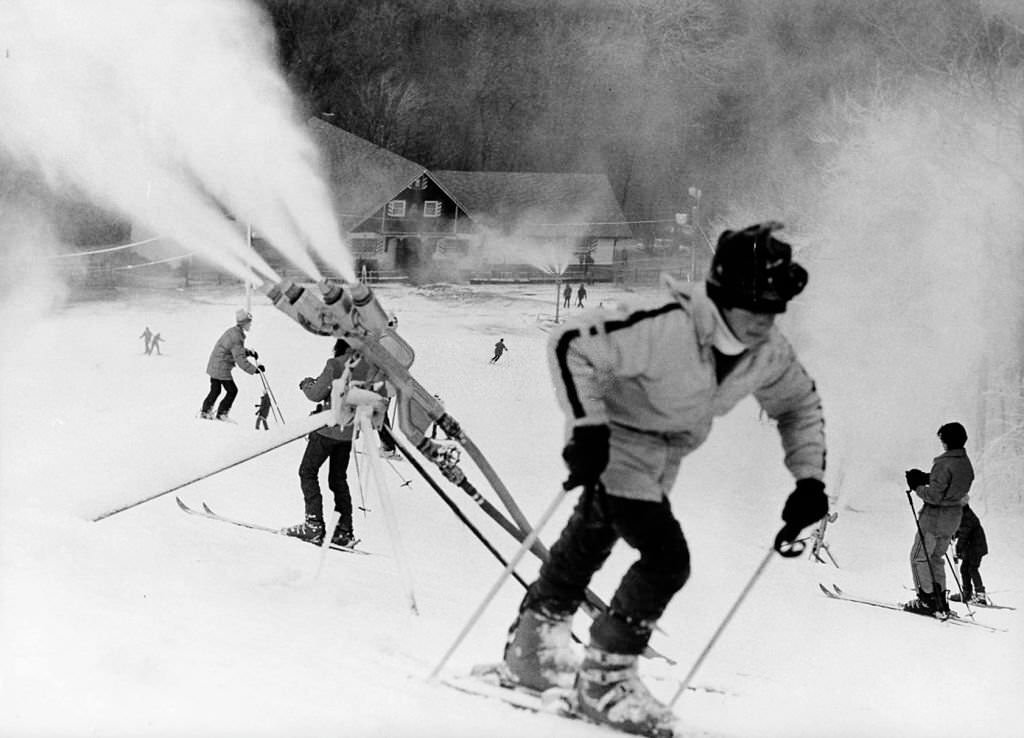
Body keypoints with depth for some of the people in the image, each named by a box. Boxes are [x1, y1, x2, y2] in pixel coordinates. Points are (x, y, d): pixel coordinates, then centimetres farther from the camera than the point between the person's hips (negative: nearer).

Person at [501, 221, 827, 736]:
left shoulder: (769, 354, -16)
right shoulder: (664, 328, -37)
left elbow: (800, 404, 4)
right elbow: (571, 344, -33)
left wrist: (809, 480, -6)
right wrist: (587, 428, -37)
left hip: (663, 458, 8)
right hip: (615, 443, -8)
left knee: (593, 539, 26)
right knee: (666, 557, -20)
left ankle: (534, 646, 48)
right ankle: (604, 678, -4)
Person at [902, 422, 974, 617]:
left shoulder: (944, 464, -22)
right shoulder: (967, 464, 5)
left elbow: (934, 495, -24)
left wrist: (917, 486, -9)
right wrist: (926, 478, 9)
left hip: (934, 517, -8)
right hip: (953, 517, 8)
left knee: (919, 557, 4)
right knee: (936, 558, 20)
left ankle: (928, 601, 1)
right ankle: (940, 600, 18)